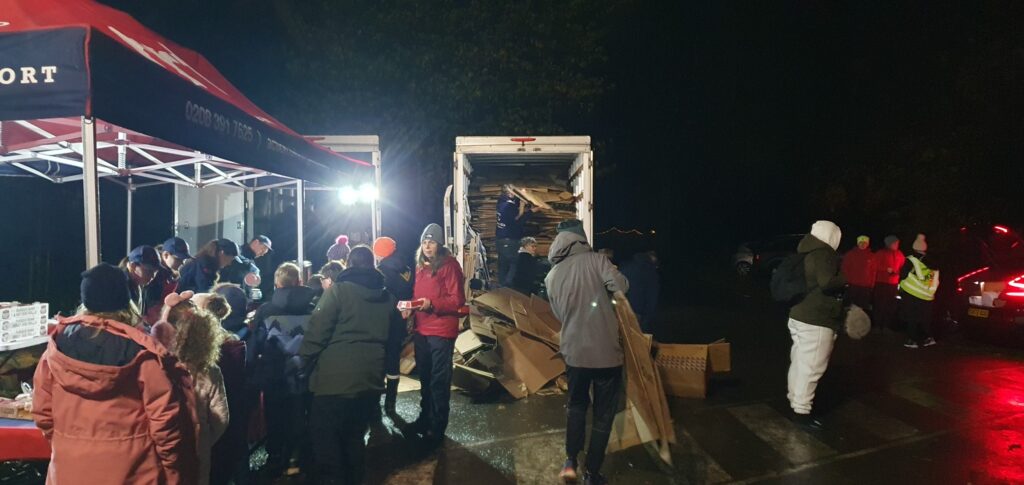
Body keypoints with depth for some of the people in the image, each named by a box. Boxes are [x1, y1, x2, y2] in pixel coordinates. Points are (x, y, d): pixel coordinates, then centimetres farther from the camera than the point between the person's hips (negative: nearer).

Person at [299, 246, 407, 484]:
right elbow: (397, 335, 18)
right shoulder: (388, 297, 11)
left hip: (336, 378, -5)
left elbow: (318, 330, -12)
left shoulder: (338, 290, -6)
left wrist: (304, 358, 1)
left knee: (327, 438, 7)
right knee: (355, 435, 20)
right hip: (371, 378, 6)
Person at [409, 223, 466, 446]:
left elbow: (458, 300, -14)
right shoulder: (420, 266, 13)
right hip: (421, 330, 8)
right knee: (425, 377, 18)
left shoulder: (449, 265, -10)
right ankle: (425, 417, 33)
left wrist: (432, 304, -24)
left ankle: (437, 427, 6)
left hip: (441, 331, -7)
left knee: (439, 380, -2)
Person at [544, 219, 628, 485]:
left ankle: (571, 461, 19)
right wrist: (615, 290, 3)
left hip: (574, 352, 4)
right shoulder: (594, 259, -7)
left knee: (576, 405, 26)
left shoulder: (552, 276, 6)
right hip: (606, 351, -3)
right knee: (603, 415, 11)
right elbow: (621, 285, -19)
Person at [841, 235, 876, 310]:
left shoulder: (871, 256, 8)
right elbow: (845, 268, 4)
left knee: (863, 306, 1)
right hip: (852, 285, -1)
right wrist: (847, 280, -4)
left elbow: (874, 271, 8)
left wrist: (872, 284, 2)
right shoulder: (850, 254, 4)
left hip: (866, 286, 1)